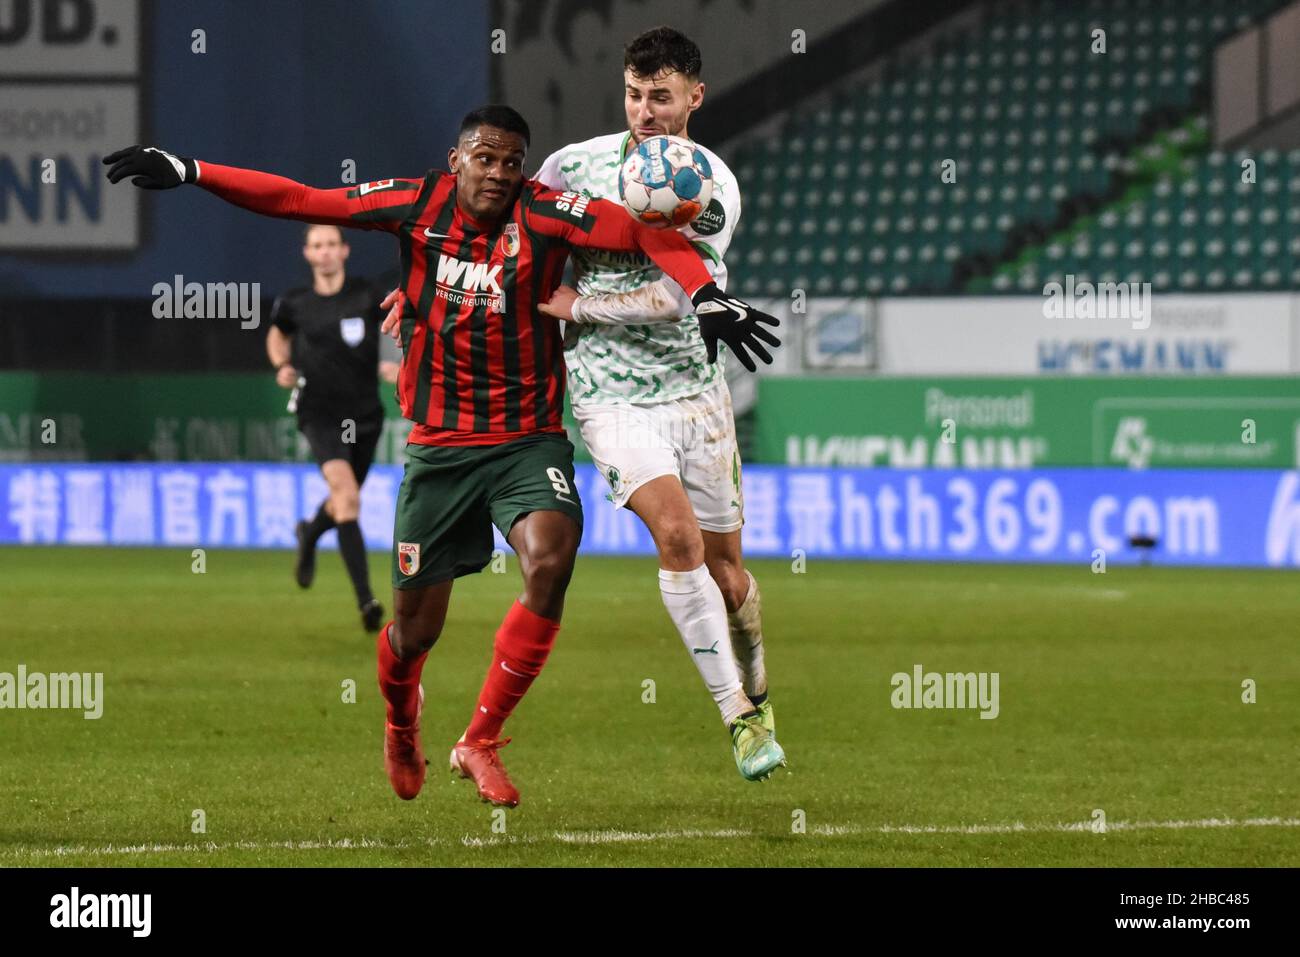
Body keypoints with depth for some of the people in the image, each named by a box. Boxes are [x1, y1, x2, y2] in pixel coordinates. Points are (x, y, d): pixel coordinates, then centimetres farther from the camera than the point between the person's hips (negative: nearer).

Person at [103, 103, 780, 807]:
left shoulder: (542, 214, -9)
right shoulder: (419, 204, -3)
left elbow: (646, 235, -14)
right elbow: (299, 201, 0)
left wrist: (706, 296, -30)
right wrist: (190, 173, -4)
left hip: (529, 440, -1)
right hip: (439, 446, 1)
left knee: (550, 559, -29)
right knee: (414, 629, 5)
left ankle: (479, 741, -14)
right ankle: (401, 723, 43)